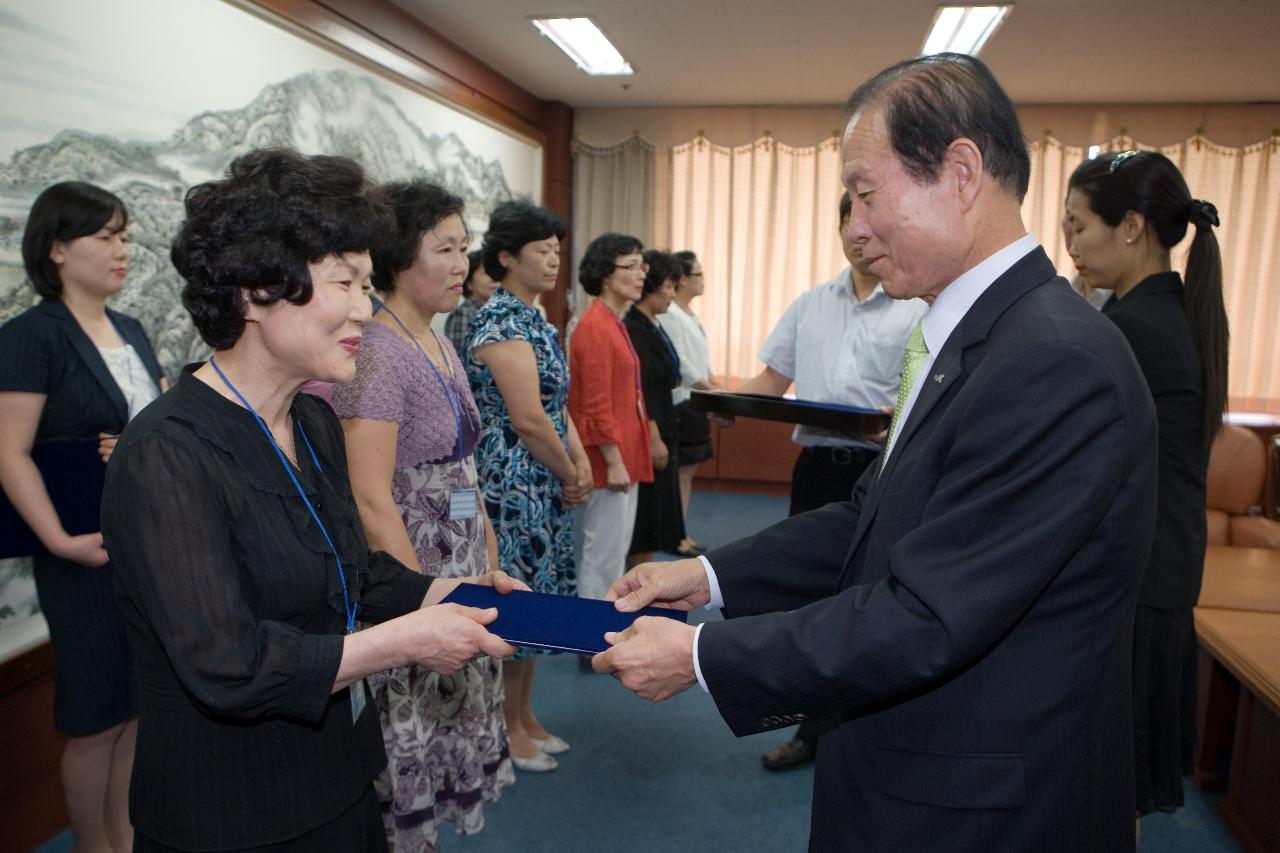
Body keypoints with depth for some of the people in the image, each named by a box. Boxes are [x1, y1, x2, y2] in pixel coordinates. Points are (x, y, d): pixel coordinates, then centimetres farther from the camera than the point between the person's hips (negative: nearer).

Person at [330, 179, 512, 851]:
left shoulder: (439, 346, 9)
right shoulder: (376, 352, -18)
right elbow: (372, 500, -23)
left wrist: (485, 550, 15)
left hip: (461, 564, 9)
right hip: (408, 574, -9)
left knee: (453, 722, 19)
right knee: (409, 736, 6)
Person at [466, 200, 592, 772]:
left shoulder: (535, 322, 13)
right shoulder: (500, 322, -16)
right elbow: (527, 418, -21)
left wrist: (581, 463, 2)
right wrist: (570, 475, -9)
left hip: (544, 486, 9)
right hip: (510, 484, -9)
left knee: (537, 598, 16)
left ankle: (524, 715, 31)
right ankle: (508, 729, 19)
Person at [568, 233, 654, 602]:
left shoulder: (614, 323, 15)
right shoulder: (595, 327, -16)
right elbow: (596, 405, -20)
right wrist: (614, 462, -19)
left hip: (623, 458, 10)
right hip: (610, 461, -10)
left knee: (618, 547, 17)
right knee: (604, 553, -1)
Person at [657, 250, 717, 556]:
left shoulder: (689, 313, 15)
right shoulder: (669, 314, -15)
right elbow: (680, 362, -18)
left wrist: (715, 388, 10)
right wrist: (714, 391, -14)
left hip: (696, 402, 9)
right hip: (681, 403, -9)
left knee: (688, 471, 13)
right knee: (680, 472, -2)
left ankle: (680, 533, 22)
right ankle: (675, 538, 7)